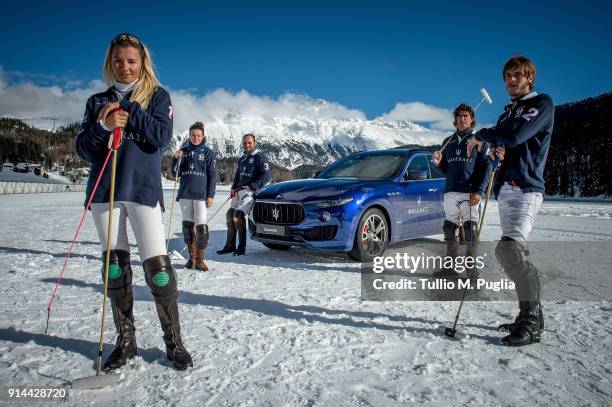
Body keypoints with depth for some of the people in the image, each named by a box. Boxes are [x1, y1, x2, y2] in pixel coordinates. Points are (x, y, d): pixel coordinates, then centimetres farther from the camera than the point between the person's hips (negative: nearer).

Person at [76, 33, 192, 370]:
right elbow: (83, 149, 7)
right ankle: (125, 341, 19)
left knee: (157, 265, -9)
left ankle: (173, 341, 6)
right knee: (115, 266, 5)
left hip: (143, 189, -3)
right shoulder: (98, 101, 15)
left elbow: (162, 137, -6)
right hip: (104, 191, 3)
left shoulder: (157, 96, 9)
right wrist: (104, 126, -10)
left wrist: (126, 110, -11)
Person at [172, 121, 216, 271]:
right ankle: (191, 256, 18)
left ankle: (200, 259, -1)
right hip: (185, 194, 3)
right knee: (188, 224, 7)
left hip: (201, 194, -3)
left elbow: (212, 175, 2)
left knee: (201, 225, -8)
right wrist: (177, 159, -7)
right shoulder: (183, 151, 11)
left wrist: (210, 195, -6)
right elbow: (175, 173, 10)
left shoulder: (208, 152, 4)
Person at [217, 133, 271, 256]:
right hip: (239, 191, 8)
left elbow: (267, 176, -13)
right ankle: (230, 245, 14)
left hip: (250, 191, -8)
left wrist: (252, 186, -18)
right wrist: (233, 188, 12)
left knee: (238, 215, -18)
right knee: (229, 215, 5)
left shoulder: (259, 157, -4)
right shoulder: (242, 158, 21)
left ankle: (241, 247, -9)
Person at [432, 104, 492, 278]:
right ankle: (451, 263, 13)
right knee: (450, 229, 5)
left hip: (470, 193, -4)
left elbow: (487, 167, -2)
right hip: (450, 192, 4)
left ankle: (471, 267, -1)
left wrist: (479, 191, -13)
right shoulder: (448, 142, 18)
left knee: (470, 230, -7)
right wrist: (439, 163, -3)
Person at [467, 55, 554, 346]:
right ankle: (531, 317, 16)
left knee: (509, 249, -21)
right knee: (516, 253, 8)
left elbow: (517, 135, -15)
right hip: (504, 190, 8)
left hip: (526, 188, -8)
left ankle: (531, 323, -12)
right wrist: (496, 148, -2)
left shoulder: (543, 103, 1)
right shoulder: (508, 112, 26)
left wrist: (482, 136, 0)